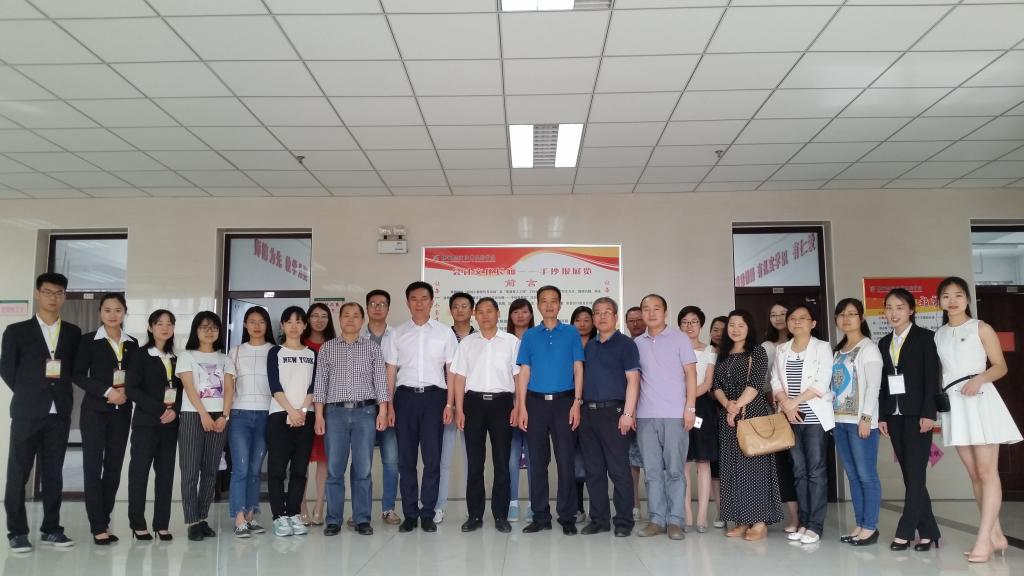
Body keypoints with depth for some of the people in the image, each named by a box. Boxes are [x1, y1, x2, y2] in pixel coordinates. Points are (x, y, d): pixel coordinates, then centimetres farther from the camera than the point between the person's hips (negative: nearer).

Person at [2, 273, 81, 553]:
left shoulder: (73, 333, 9)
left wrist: (60, 390, 0)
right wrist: (28, 393, 2)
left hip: (60, 413, 2)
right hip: (27, 412, -2)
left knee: (53, 473, 7)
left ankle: (51, 529, 14)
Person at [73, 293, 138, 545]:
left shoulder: (132, 343, 10)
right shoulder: (89, 340, 1)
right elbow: (79, 375, -5)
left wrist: (126, 393, -8)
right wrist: (107, 391, -15)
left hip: (122, 412, 3)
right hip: (95, 410, -3)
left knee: (114, 467, 5)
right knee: (93, 466, -5)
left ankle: (104, 521, 14)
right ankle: (98, 527, -1)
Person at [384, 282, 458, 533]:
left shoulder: (445, 332, 6)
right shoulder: (396, 335, 9)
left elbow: (451, 371, 5)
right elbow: (390, 372, 8)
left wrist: (449, 404, -3)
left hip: (434, 396, -1)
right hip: (405, 396, 1)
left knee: (432, 457, 0)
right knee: (406, 458, 5)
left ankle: (428, 513, 10)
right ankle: (410, 514, 15)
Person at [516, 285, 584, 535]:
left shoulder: (572, 333, 5)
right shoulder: (530, 335, 8)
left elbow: (578, 369, 3)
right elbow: (524, 372, 6)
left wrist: (576, 403, -6)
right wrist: (522, 407, -1)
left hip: (563, 402, -1)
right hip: (536, 402, 2)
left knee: (565, 460, 0)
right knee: (537, 461, 6)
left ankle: (567, 517, 10)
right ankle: (540, 516, 15)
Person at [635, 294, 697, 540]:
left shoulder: (679, 338, 4)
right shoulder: (637, 343, 12)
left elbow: (691, 375, 1)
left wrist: (690, 408, -8)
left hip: (674, 415, -3)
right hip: (645, 416, 3)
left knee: (675, 470, 0)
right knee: (652, 470, 5)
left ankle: (675, 520, 7)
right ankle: (657, 519, 12)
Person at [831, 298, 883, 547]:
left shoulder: (868, 348, -4)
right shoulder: (837, 351, 16)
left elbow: (873, 385, -10)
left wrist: (866, 417, -17)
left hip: (860, 420, -7)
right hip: (839, 420, 7)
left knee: (866, 475, -4)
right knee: (852, 475, 9)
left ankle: (870, 527, 2)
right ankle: (860, 524, 15)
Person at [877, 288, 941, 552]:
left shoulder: (924, 337, -2)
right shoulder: (884, 343, 13)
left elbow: (932, 377, -8)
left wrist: (928, 413, -15)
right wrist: (882, 416, 8)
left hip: (917, 414, -5)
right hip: (895, 416, 5)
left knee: (916, 473, -5)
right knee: (910, 475, 5)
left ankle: (905, 532, -3)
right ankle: (927, 531, 11)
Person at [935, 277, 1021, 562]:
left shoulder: (980, 328, 1)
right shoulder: (939, 336, 13)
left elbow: (1000, 366, -1)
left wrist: (979, 379, -20)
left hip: (979, 400, -5)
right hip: (953, 404, 5)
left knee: (987, 472, -8)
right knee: (974, 474, 8)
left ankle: (983, 540, -10)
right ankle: (996, 535, 16)